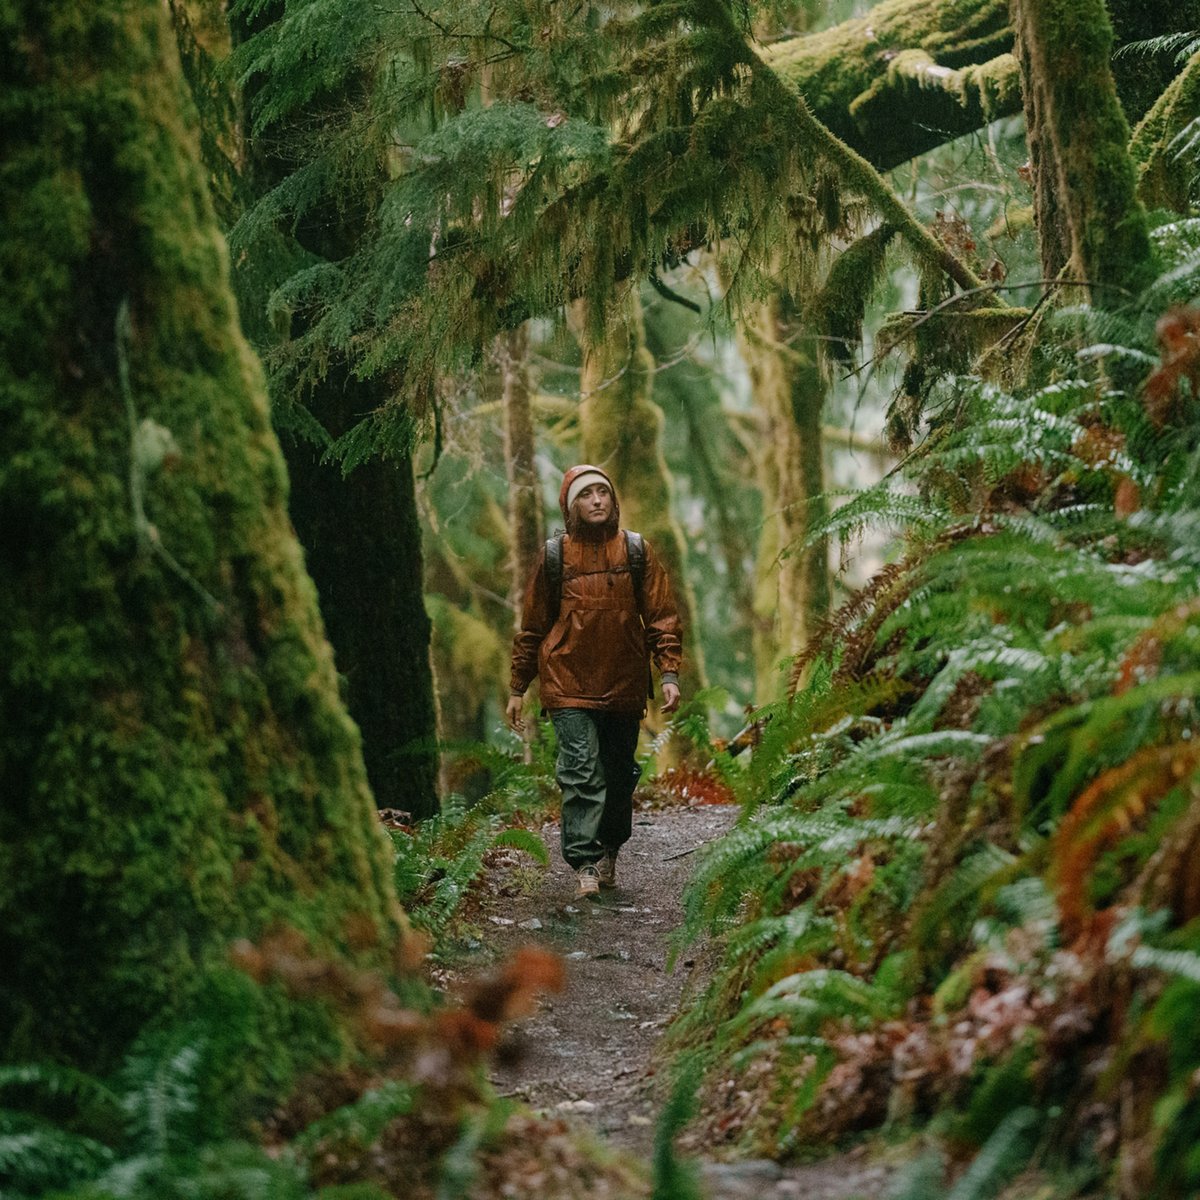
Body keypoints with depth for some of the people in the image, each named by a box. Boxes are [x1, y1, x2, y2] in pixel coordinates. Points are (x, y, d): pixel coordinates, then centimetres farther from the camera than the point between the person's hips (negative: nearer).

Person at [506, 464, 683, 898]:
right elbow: (532, 627, 9)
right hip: (569, 685, -2)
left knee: (619, 775, 12)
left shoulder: (637, 552, 4)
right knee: (582, 772, -14)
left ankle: (609, 852, 32)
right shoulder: (555, 556, 2)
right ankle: (586, 864, -17)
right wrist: (517, 689, 10)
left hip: (624, 686, 2)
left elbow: (662, 618, 5)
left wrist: (669, 674, -6)